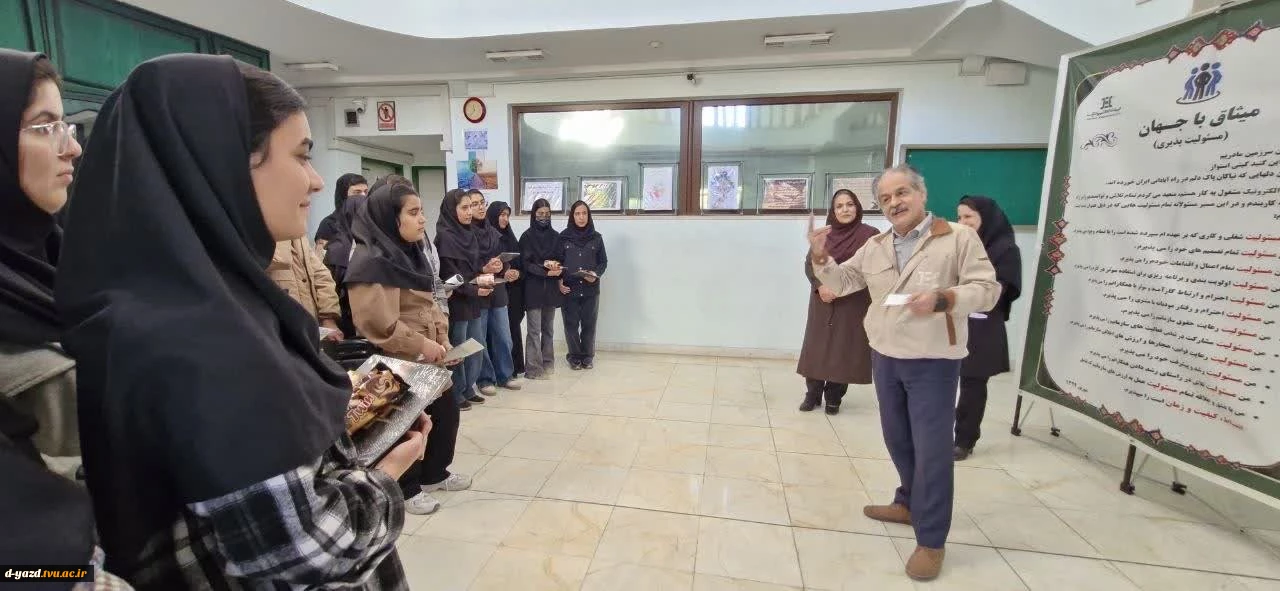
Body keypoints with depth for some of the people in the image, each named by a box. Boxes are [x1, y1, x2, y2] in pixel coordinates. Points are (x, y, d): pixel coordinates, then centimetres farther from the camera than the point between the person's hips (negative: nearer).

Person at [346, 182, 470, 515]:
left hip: (426, 357, 9)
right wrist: (420, 344, -20)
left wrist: (441, 336, 2)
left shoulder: (410, 252, 11)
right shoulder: (370, 261, -19)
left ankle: (434, 474, 37)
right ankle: (405, 490, 28)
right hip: (396, 362, -9)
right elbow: (376, 321, -25)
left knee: (446, 412, 16)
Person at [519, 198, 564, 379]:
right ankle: (533, 369, 0)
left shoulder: (555, 236, 10)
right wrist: (545, 270, -21)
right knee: (534, 330, -4)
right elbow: (526, 263, -8)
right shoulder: (527, 236, -1)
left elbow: (562, 259, 9)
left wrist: (558, 267, -14)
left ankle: (548, 363, 22)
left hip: (551, 287, 4)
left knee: (549, 328, 12)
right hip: (533, 288, -4)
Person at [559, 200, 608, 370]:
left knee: (589, 324, 4)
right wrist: (559, 281, -6)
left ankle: (587, 357, 20)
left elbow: (603, 262, 7)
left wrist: (596, 274, -12)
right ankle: (575, 357, 19)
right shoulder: (563, 237, 4)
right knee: (571, 324, 3)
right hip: (569, 289, 0)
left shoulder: (596, 237, 4)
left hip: (591, 289, 0)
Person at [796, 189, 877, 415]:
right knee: (817, 346, 5)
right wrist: (820, 286, -14)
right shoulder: (823, 235, 7)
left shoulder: (870, 235, -2)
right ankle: (813, 394, 17)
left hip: (853, 303, -2)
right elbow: (809, 264, 4)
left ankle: (834, 397, 16)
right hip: (823, 302, 3)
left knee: (844, 349, 2)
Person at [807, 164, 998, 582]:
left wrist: (942, 299, -29)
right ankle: (910, 503, 40)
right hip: (885, 358, 5)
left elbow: (987, 290, -11)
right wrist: (820, 257, -8)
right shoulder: (875, 247, 8)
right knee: (897, 439, 18)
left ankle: (931, 540, 15)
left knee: (932, 449, 2)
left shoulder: (958, 237, -7)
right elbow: (841, 282, 11)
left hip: (933, 362, -5)